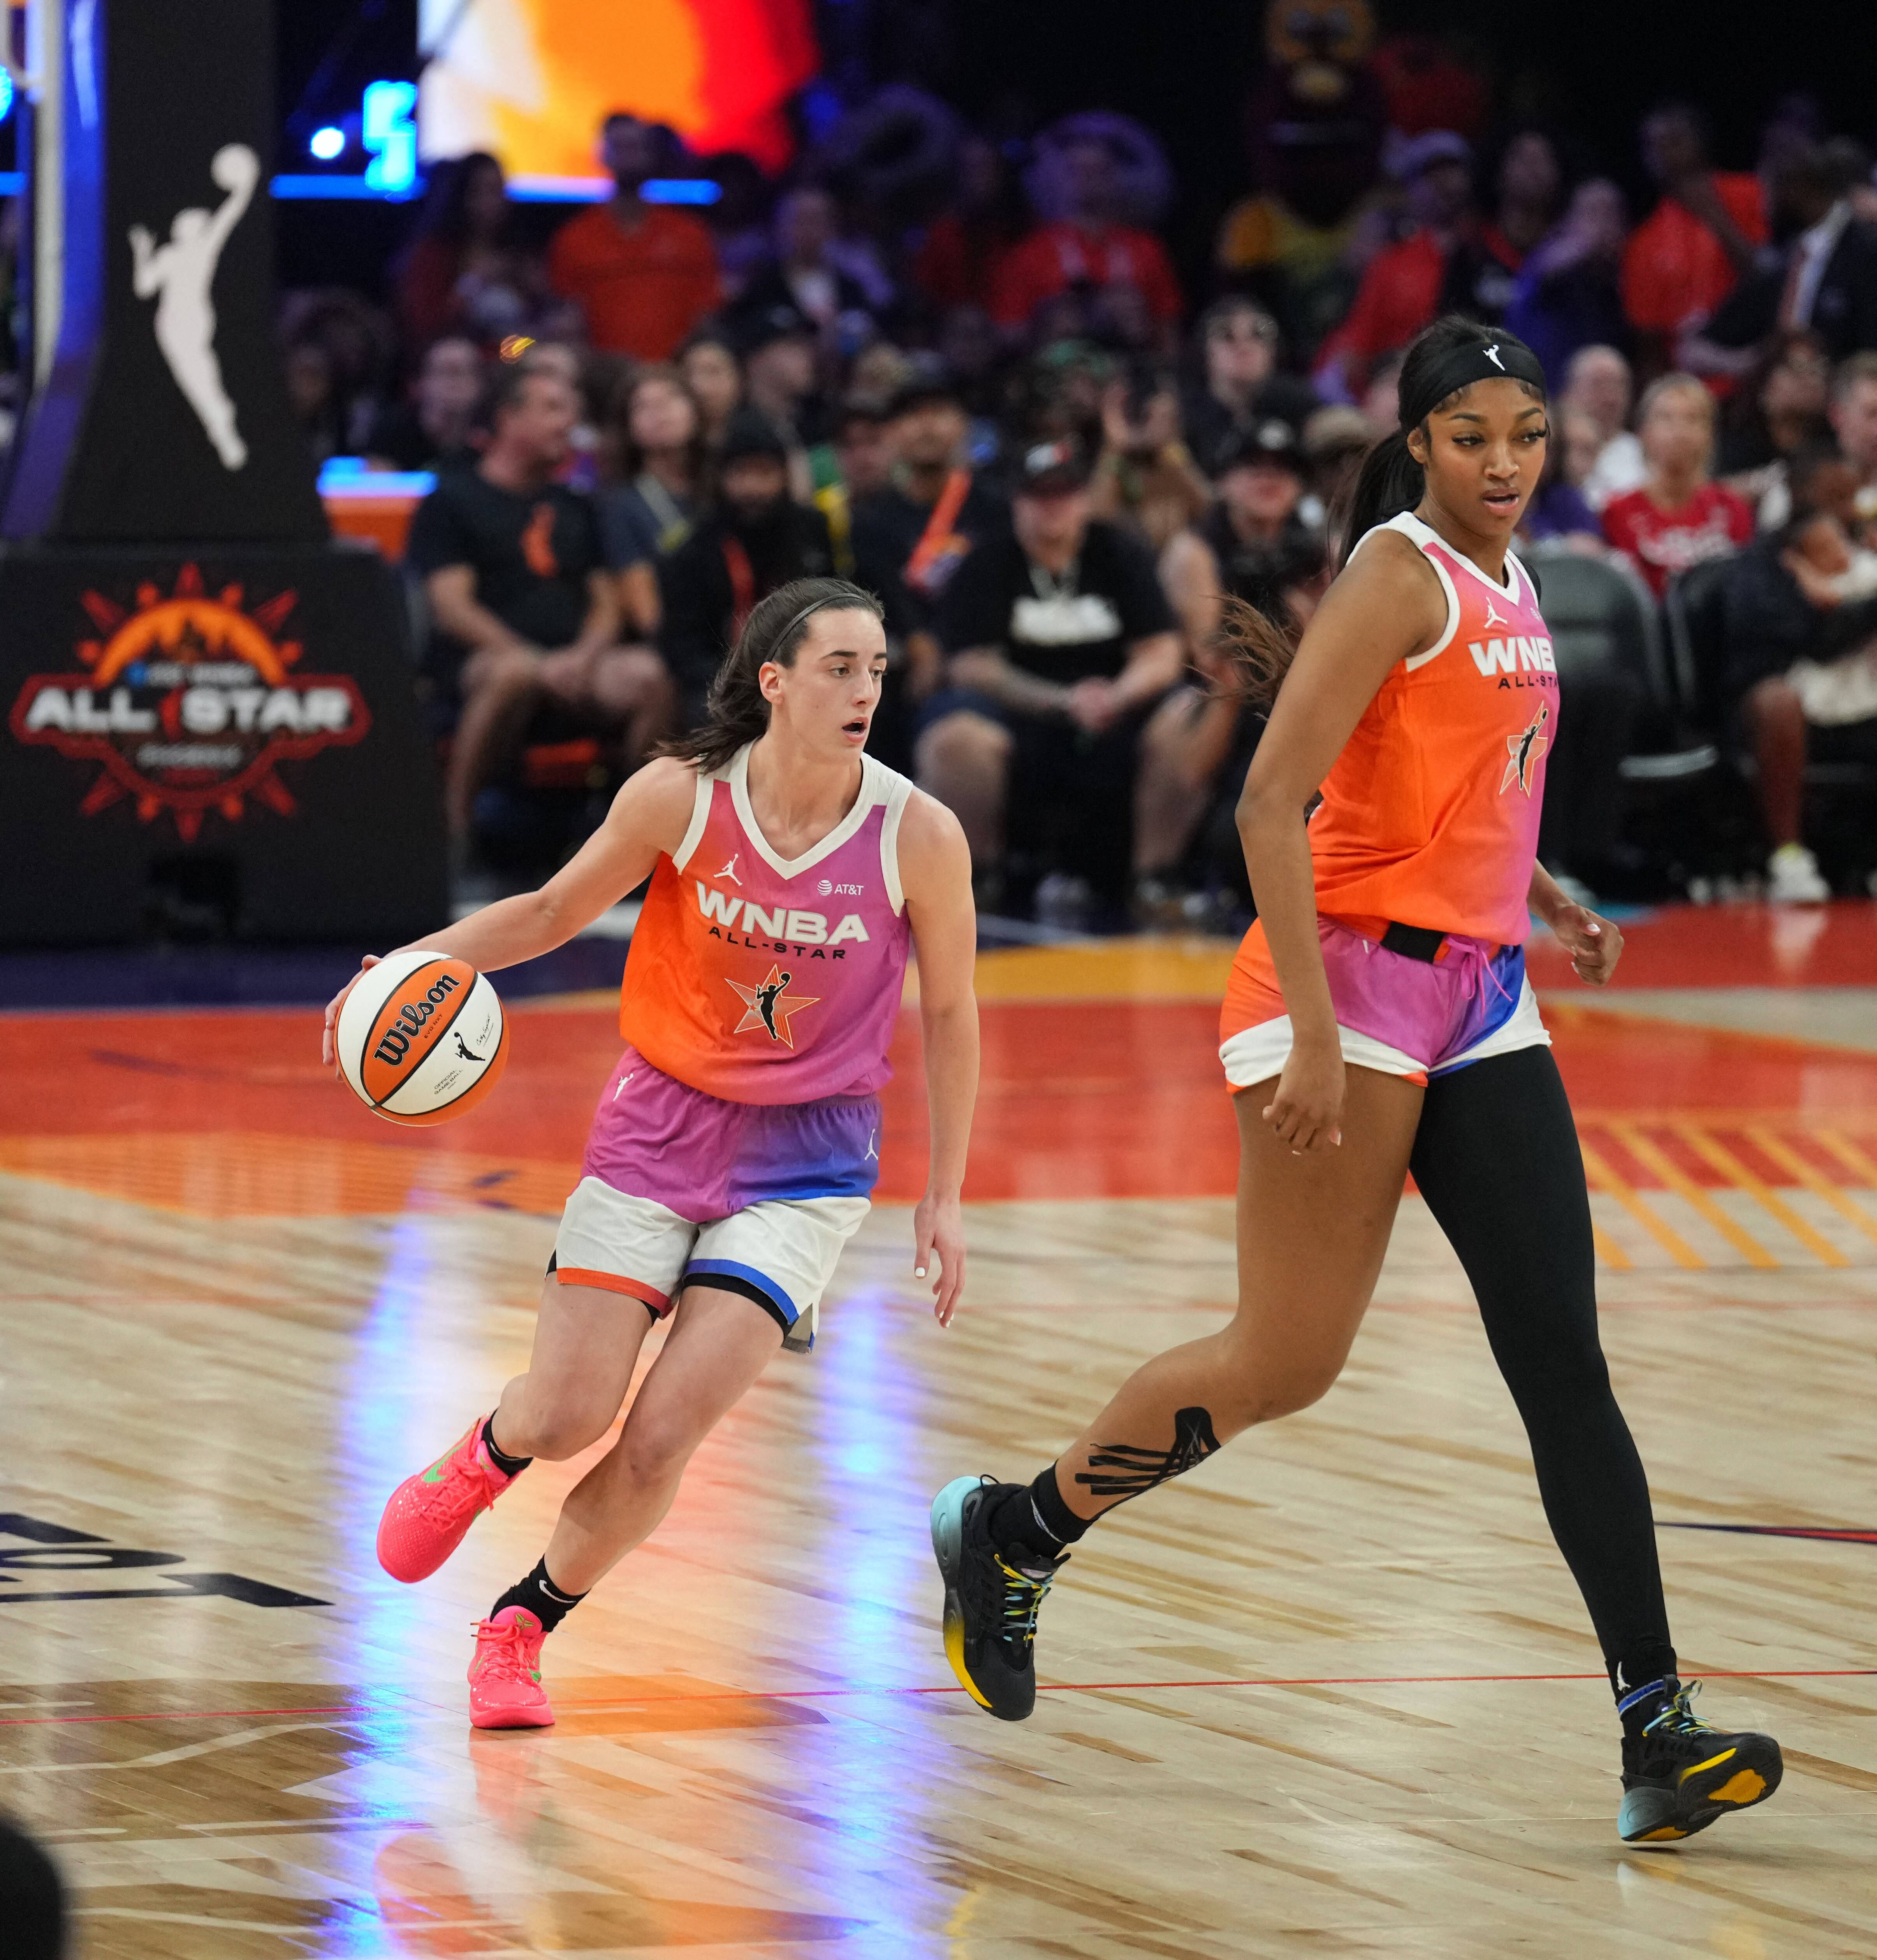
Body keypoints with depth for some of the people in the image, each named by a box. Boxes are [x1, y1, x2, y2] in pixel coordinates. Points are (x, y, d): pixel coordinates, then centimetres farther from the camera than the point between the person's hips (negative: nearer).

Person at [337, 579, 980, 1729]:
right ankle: (481, 1463, 35)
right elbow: (555, 911, 4)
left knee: (660, 1442, -11)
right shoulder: (682, 797, -13)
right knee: (564, 1422, -3)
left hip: (805, 1166, -1)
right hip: (660, 1127, 1)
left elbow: (949, 1015, 1)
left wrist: (944, 1198, 3)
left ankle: (523, 1628, 15)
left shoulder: (919, 837, -14)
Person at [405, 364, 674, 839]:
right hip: (478, 660, -5)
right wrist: (537, 663, -15)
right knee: (513, 675, -41)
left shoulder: (574, 508, 25)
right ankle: (455, 820, -31)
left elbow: (606, 604, 19)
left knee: (645, 673, -28)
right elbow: (452, 610, -4)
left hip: (573, 665, 5)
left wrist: (584, 655, -5)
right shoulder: (451, 500, 7)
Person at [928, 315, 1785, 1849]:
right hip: (1354, 980, -8)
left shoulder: (1511, 588, 16)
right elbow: (1272, 805, -17)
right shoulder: (1400, 574, -10)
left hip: (1480, 1002, 8)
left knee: (1565, 1361, -3)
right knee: (1288, 1363, -4)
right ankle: (1011, 1533, 19)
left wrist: (1552, 904, 15)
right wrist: (1314, 1029, -23)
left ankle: (1657, 1728, -9)